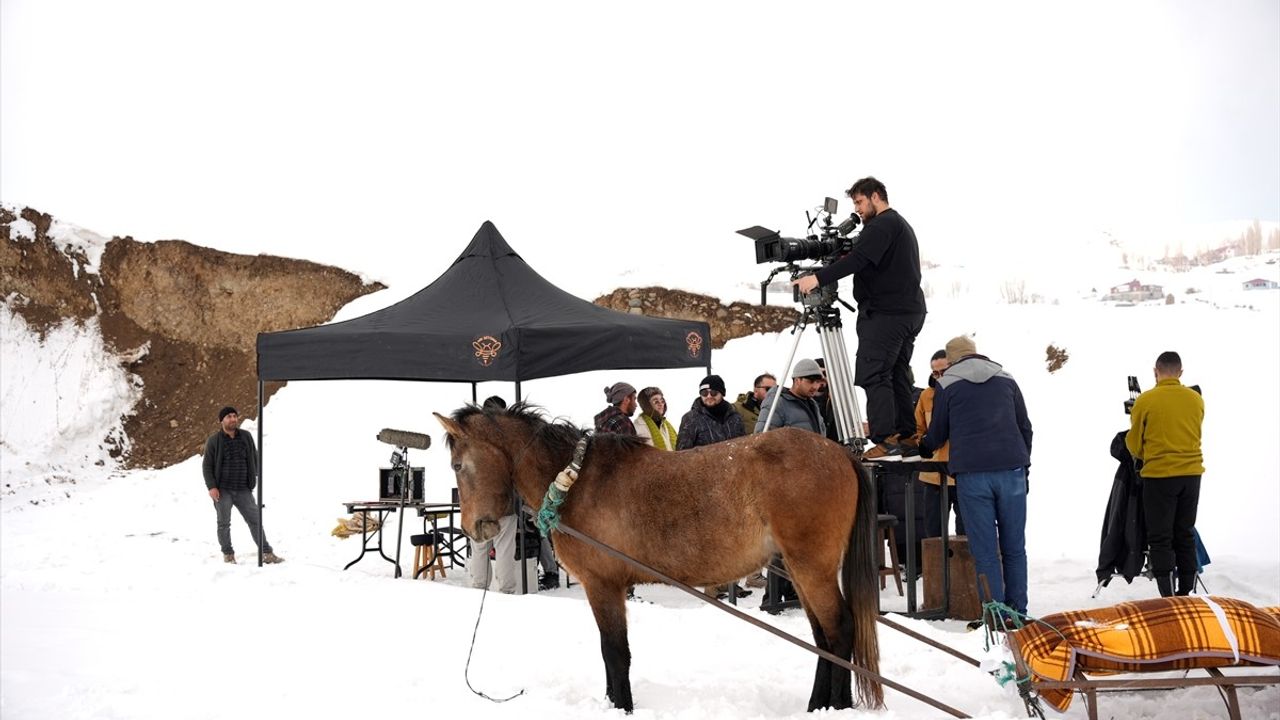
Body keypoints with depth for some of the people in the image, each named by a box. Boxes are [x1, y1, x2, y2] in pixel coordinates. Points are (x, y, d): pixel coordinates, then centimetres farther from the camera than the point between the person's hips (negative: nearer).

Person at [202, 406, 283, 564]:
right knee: (224, 523, 5)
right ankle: (228, 554, 19)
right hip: (222, 491, -2)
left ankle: (267, 554, 3)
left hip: (243, 490, 2)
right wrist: (211, 487, -11)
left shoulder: (246, 437, 5)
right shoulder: (213, 441, -2)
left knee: (255, 520, 0)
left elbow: (254, 458, 16)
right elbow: (207, 465, -2)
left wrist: (253, 478, 11)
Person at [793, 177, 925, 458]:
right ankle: (906, 435, 11)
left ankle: (885, 440, -18)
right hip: (911, 312, 11)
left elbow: (858, 259, -22)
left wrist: (819, 278, -26)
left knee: (874, 374, -12)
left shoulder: (882, 225, -10)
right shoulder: (901, 225, 24)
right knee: (898, 374, 13)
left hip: (886, 313, -11)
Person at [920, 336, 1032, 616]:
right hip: (1011, 470, 3)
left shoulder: (946, 384, 6)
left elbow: (937, 434, 14)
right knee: (1014, 547, 8)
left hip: (972, 473, -2)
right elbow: (1025, 427, 17)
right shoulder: (1006, 379, 14)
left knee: (985, 550, -1)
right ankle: (1017, 611, 10)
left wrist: (923, 448, 35)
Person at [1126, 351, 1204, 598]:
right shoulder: (1196, 399, 2)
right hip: (1191, 474, 4)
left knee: (1160, 539, 1)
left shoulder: (1145, 401, -9)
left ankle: (1168, 598, -5)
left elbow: (1134, 444, 0)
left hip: (1158, 475, -4)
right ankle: (1186, 594, 15)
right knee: (1185, 535, 13)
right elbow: (1193, 435, 13)